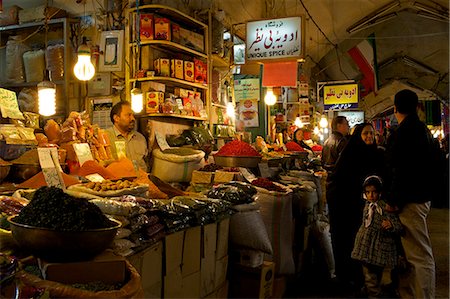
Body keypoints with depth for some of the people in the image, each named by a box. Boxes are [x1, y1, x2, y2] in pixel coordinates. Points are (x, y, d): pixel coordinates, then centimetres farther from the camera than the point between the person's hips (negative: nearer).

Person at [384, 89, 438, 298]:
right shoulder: (423, 129, 15)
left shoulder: (403, 132, -15)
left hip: (410, 200, -10)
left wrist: (392, 200, -14)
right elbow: (434, 162, 21)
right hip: (422, 196, 10)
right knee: (411, 250, 18)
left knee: (420, 255, -5)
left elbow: (400, 170, -20)